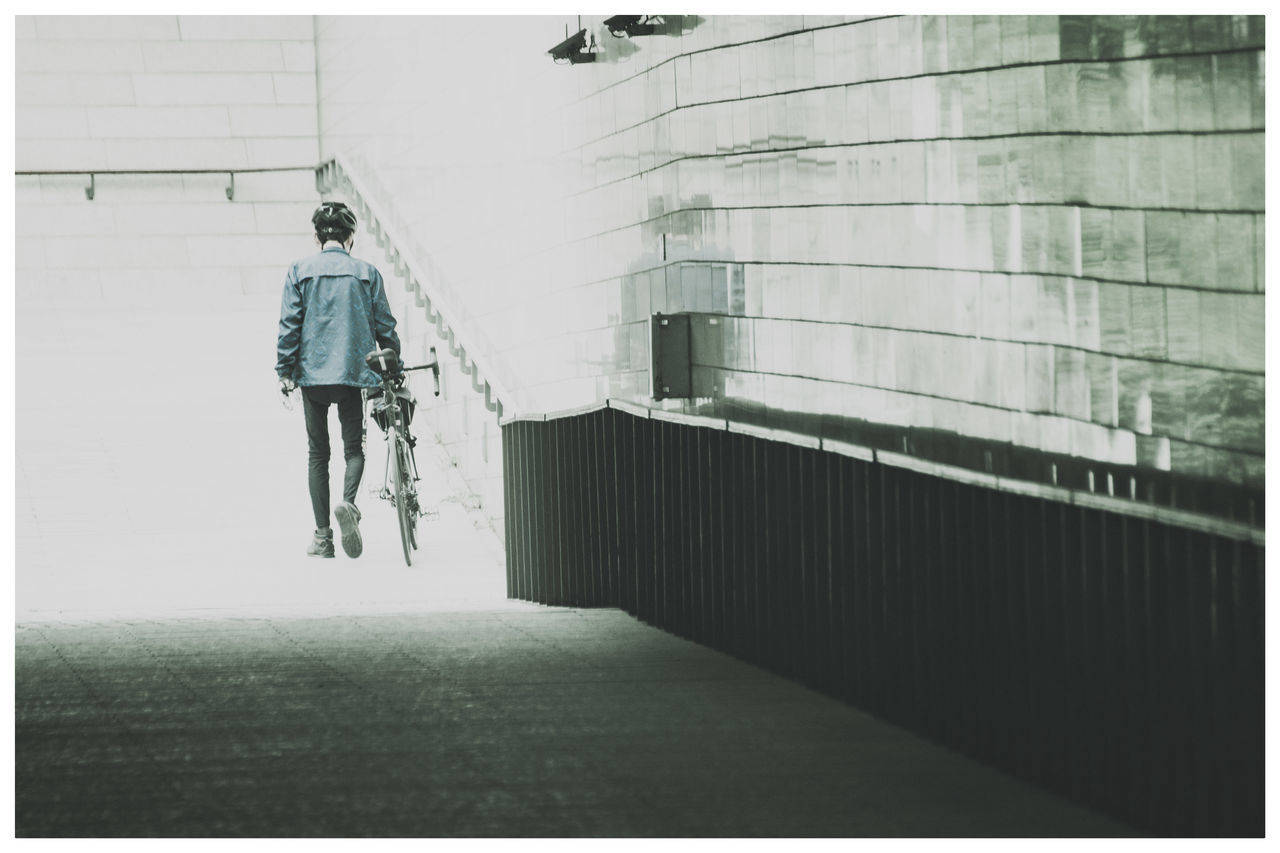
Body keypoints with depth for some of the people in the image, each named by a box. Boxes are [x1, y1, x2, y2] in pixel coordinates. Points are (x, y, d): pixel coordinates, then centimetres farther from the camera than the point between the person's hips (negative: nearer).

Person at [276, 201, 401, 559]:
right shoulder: (366, 273, 3)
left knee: (317, 453, 9)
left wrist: (285, 371, 2)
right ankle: (348, 501, -21)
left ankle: (322, 537, 6)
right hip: (353, 371, 0)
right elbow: (384, 326, 6)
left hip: (312, 371, 0)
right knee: (354, 447, 10)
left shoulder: (300, 271, 1)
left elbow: (289, 324, -2)